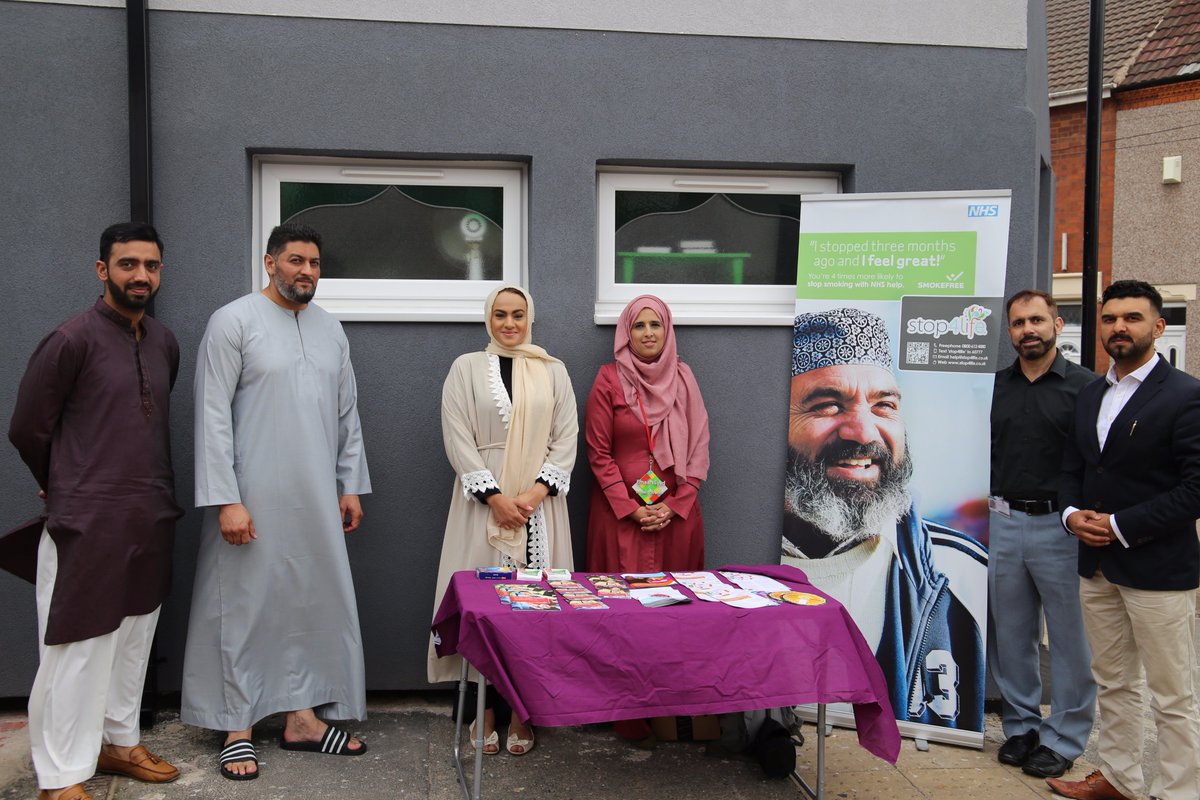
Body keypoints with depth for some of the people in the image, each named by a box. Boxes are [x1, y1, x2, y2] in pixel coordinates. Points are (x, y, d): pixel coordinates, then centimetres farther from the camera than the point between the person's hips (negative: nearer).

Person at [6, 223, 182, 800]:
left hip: (150, 518, 7)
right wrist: (66, 490, 8)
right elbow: (27, 429, -5)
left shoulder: (164, 342, 9)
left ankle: (118, 742, 32)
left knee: (133, 636, 16)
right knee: (77, 648, 0)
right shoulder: (72, 339, -12)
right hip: (87, 523, -6)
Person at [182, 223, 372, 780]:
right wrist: (225, 500, -15)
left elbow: (347, 415, 16)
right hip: (253, 498, -5)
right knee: (244, 606, 3)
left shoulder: (330, 330, 12)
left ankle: (301, 718, 19)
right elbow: (213, 416, -10)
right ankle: (238, 726, 15)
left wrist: (351, 485, 13)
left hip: (316, 501, 5)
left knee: (314, 603, 7)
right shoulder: (234, 321, -5)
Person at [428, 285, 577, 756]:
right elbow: (457, 439, -3)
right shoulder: (466, 368, 5)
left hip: (539, 505, 1)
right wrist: (496, 497, -12)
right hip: (485, 502, -1)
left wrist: (536, 492, -11)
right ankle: (487, 710, 11)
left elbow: (566, 440, 4)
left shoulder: (553, 372, 10)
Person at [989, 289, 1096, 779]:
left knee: (1070, 638, 4)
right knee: (1010, 635, 11)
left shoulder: (1085, 386, -3)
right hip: (1003, 524, 4)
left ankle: (1063, 739, 16)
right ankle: (1021, 726, 25)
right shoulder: (995, 387, 9)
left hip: (1061, 527, -4)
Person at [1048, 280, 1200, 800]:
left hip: (1158, 567, -7)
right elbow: (1072, 469, 17)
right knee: (1113, 682, 19)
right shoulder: (1089, 395, 12)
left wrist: (1120, 525, -18)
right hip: (1097, 563, 7)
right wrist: (1072, 513, -3)